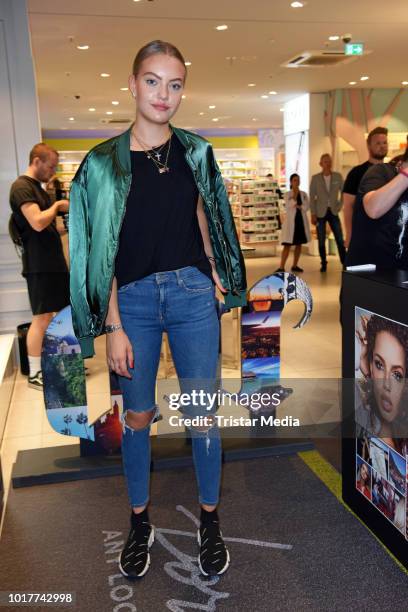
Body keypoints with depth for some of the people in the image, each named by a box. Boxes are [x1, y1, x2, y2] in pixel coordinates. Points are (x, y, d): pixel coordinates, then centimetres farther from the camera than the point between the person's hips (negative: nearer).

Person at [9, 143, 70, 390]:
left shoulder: (38, 188, 19)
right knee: (42, 319, -5)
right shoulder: (22, 187, -11)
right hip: (39, 265, -9)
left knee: (60, 315, 13)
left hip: (55, 262, 9)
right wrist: (57, 206, -8)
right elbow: (37, 222, -23)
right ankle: (35, 374, 6)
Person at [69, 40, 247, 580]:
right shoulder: (105, 162, -2)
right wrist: (113, 327, -8)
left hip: (192, 294, 1)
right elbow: (104, 249, -4)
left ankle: (210, 521, 28)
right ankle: (140, 523, 31)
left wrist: (216, 276, 14)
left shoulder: (195, 152, 4)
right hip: (134, 300, -1)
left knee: (203, 415, 6)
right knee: (137, 417, 10)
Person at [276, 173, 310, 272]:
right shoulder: (287, 194, 0)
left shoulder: (304, 194, 8)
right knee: (287, 245, -9)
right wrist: (294, 196, -17)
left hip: (301, 220, 4)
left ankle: (295, 265, 17)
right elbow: (288, 206, -12)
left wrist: (297, 206, -12)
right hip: (291, 220, -4)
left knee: (299, 244, 8)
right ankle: (281, 267, -10)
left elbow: (306, 207, -2)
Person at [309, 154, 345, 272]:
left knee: (340, 239, -3)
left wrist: (339, 206, 1)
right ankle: (323, 264, 12)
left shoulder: (338, 176, 3)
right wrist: (313, 214, -7)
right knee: (321, 241, 3)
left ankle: (345, 263, 0)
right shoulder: (315, 178, -1)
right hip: (320, 213, -1)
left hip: (333, 212, 1)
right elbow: (312, 197, -2)